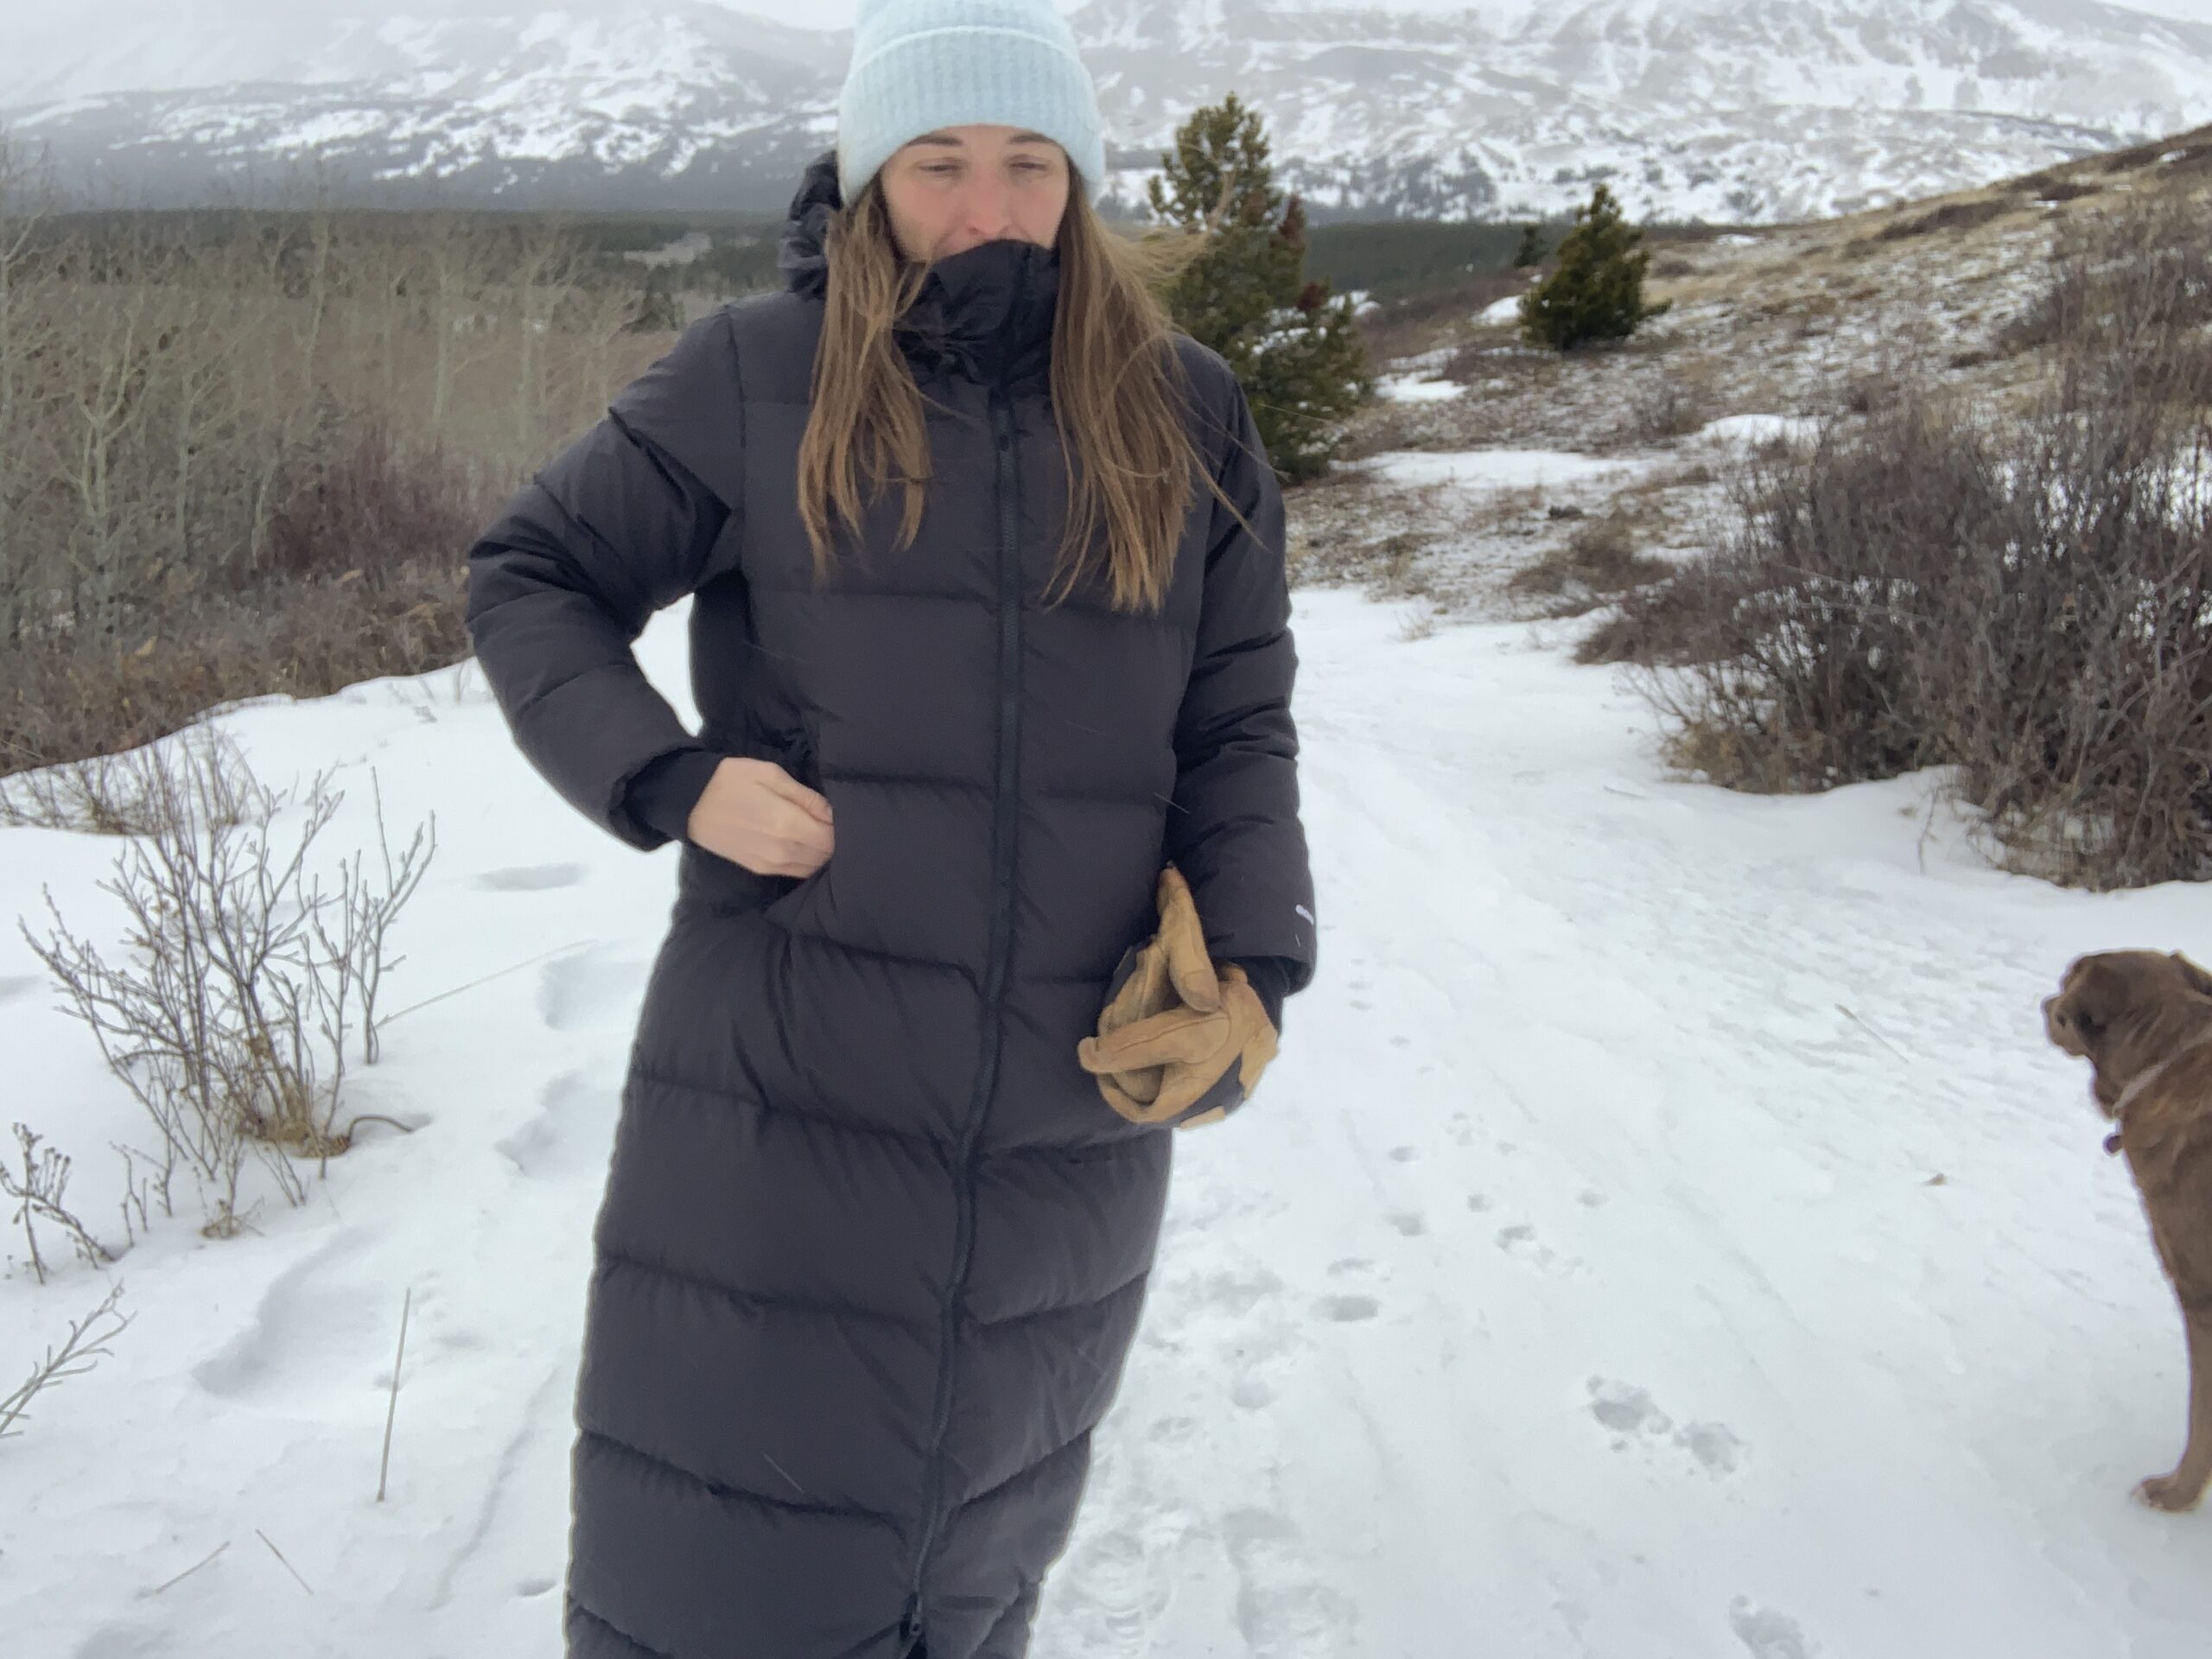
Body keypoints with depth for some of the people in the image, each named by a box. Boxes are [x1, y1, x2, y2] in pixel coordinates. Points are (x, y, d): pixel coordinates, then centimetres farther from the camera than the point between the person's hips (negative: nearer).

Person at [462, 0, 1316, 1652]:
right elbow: (527, 579, 5)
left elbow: (1238, 729, 6)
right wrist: (665, 781, -12)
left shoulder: (1188, 417, 3)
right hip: (779, 1112, -2)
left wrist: (1250, 974, -9)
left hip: (1072, 1138, 3)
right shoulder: (755, 375, -4)